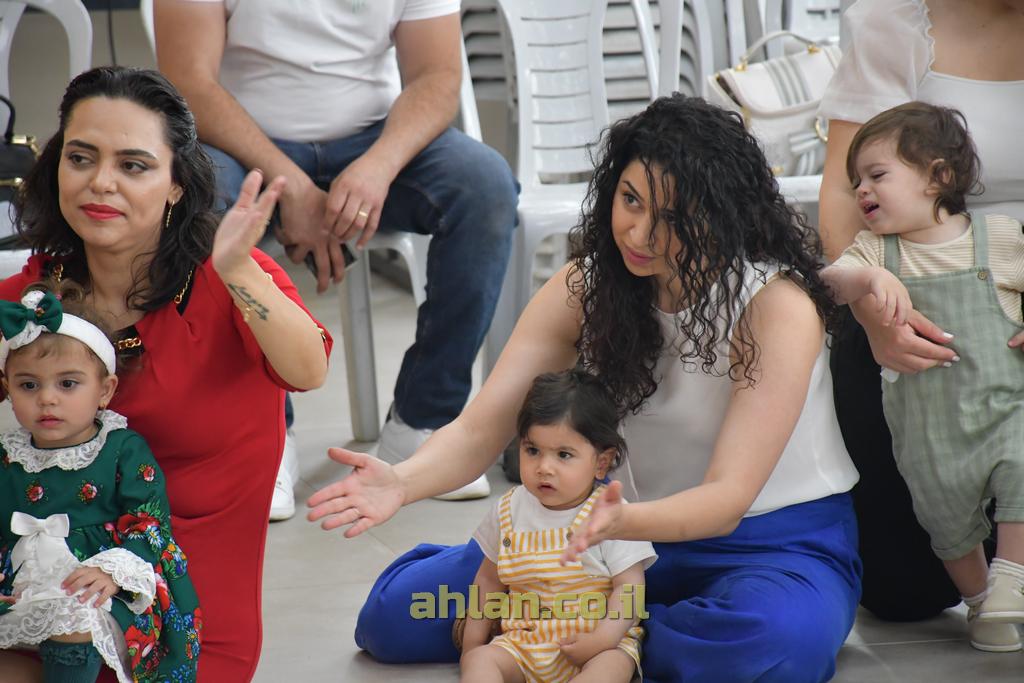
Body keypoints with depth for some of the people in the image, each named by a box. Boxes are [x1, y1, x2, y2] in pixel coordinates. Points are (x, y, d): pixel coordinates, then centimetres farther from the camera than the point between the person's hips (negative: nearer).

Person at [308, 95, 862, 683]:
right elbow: (480, 430, -10)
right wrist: (402, 482, -33)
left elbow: (726, 500, -27)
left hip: (775, 541, -3)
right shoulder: (585, 286, -5)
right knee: (394, 614, -9)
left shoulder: (779, 305, -22)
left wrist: (624, 521, -49)